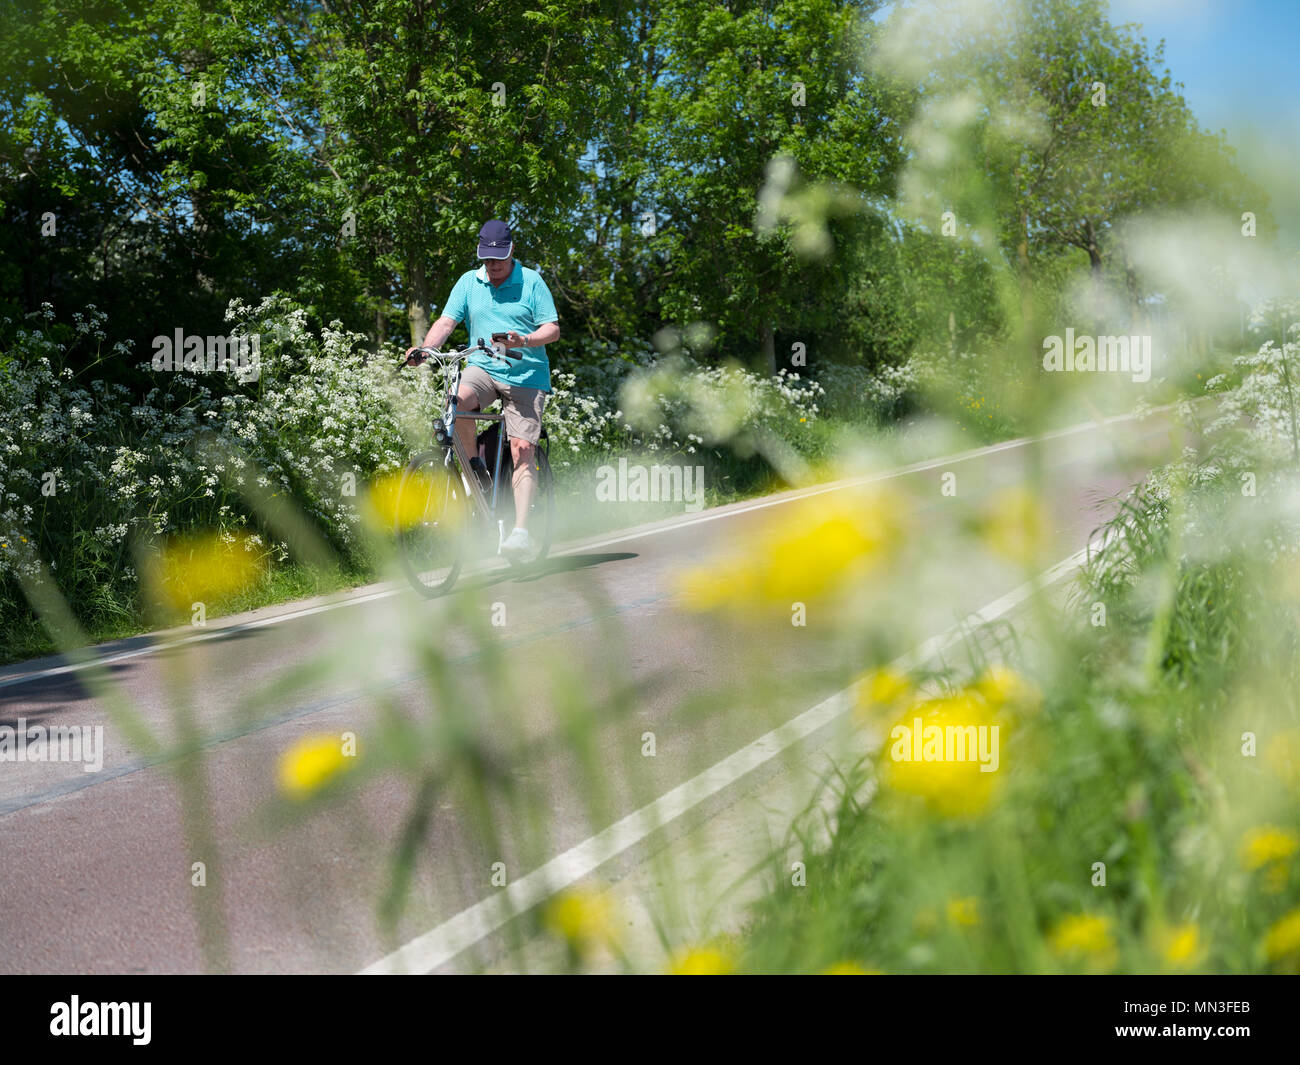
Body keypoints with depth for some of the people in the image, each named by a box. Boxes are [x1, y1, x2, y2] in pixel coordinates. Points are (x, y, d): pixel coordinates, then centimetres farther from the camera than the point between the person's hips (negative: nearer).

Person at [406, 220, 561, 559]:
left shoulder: (531, 282, 0)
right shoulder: (469, 282, 8)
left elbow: (552, 329, -4)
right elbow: (447, 321, 1)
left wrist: (524, 341, -25)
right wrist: (425, 348, -19)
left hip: (526, 375, -2)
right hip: (483, 366, 2)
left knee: (522, 451, -12)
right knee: (457, 400, -32)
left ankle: (521, 529, -13)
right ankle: (475, 463, -6)